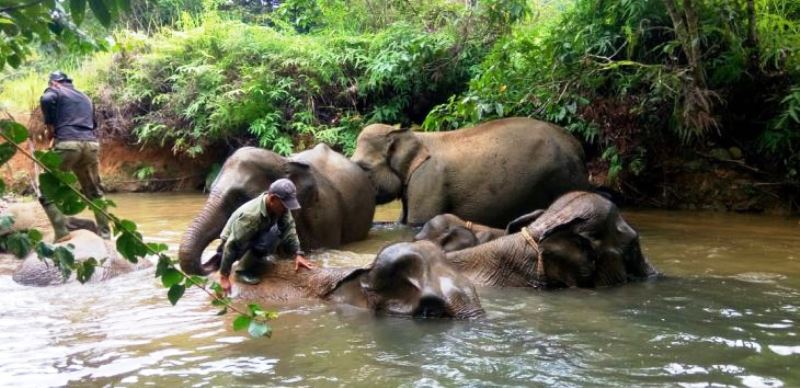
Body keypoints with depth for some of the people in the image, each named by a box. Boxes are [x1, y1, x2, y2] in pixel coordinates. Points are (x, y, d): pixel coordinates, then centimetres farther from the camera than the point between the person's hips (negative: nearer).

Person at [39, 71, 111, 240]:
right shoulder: (85, 97, 30)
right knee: (94, 192, 17)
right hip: (91, 144, 5)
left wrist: (50, 126, -2)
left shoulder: (54, 91, 12)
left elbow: (47, 100, -12)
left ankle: (61, 233, -12)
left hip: (67, 143, -5)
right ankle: (105, 233, 14)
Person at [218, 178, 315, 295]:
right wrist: (224, 276, -35)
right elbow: (232, 245, -36)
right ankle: (244, 270, -16)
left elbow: (289, 227, -14)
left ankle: (255, 260, 7)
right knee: (272, 234, -32)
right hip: (236, 244, -8)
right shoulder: (251, 215, -38)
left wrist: (298, 254, -26)